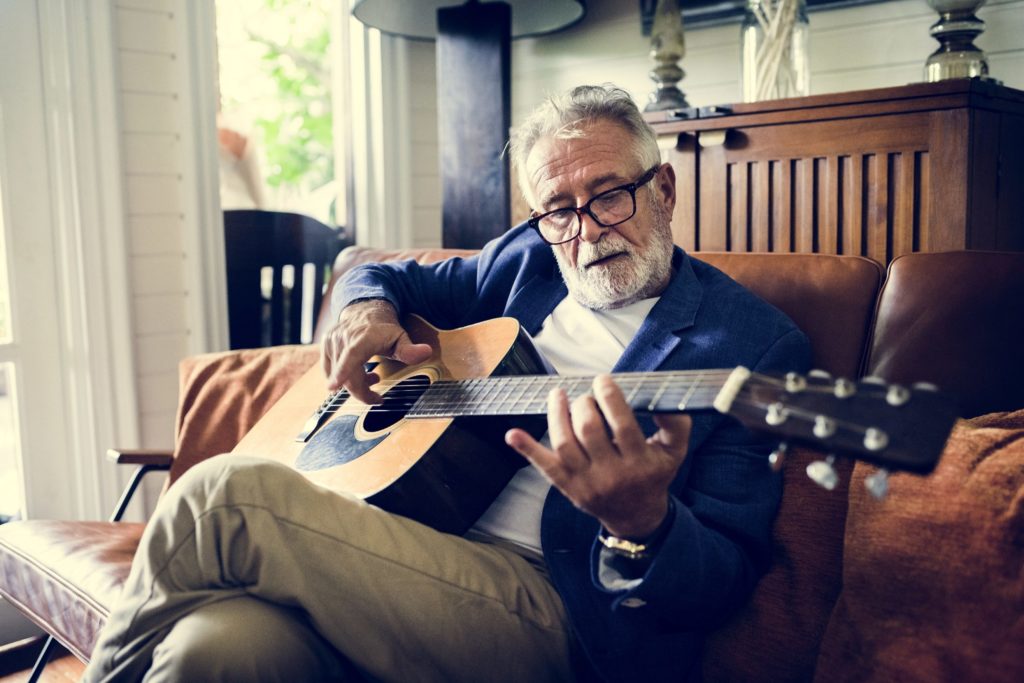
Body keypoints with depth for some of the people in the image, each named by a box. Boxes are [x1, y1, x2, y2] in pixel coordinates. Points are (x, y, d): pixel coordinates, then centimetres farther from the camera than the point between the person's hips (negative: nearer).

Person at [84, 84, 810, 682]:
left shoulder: (757, 345, -1)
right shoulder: (527, 259, 15)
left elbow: (725, 580, -6)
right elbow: (383, 274, 29)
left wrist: (643, 522, -30)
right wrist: (366, 310, 4)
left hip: (556, 614, -4)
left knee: (227, 492, -22)